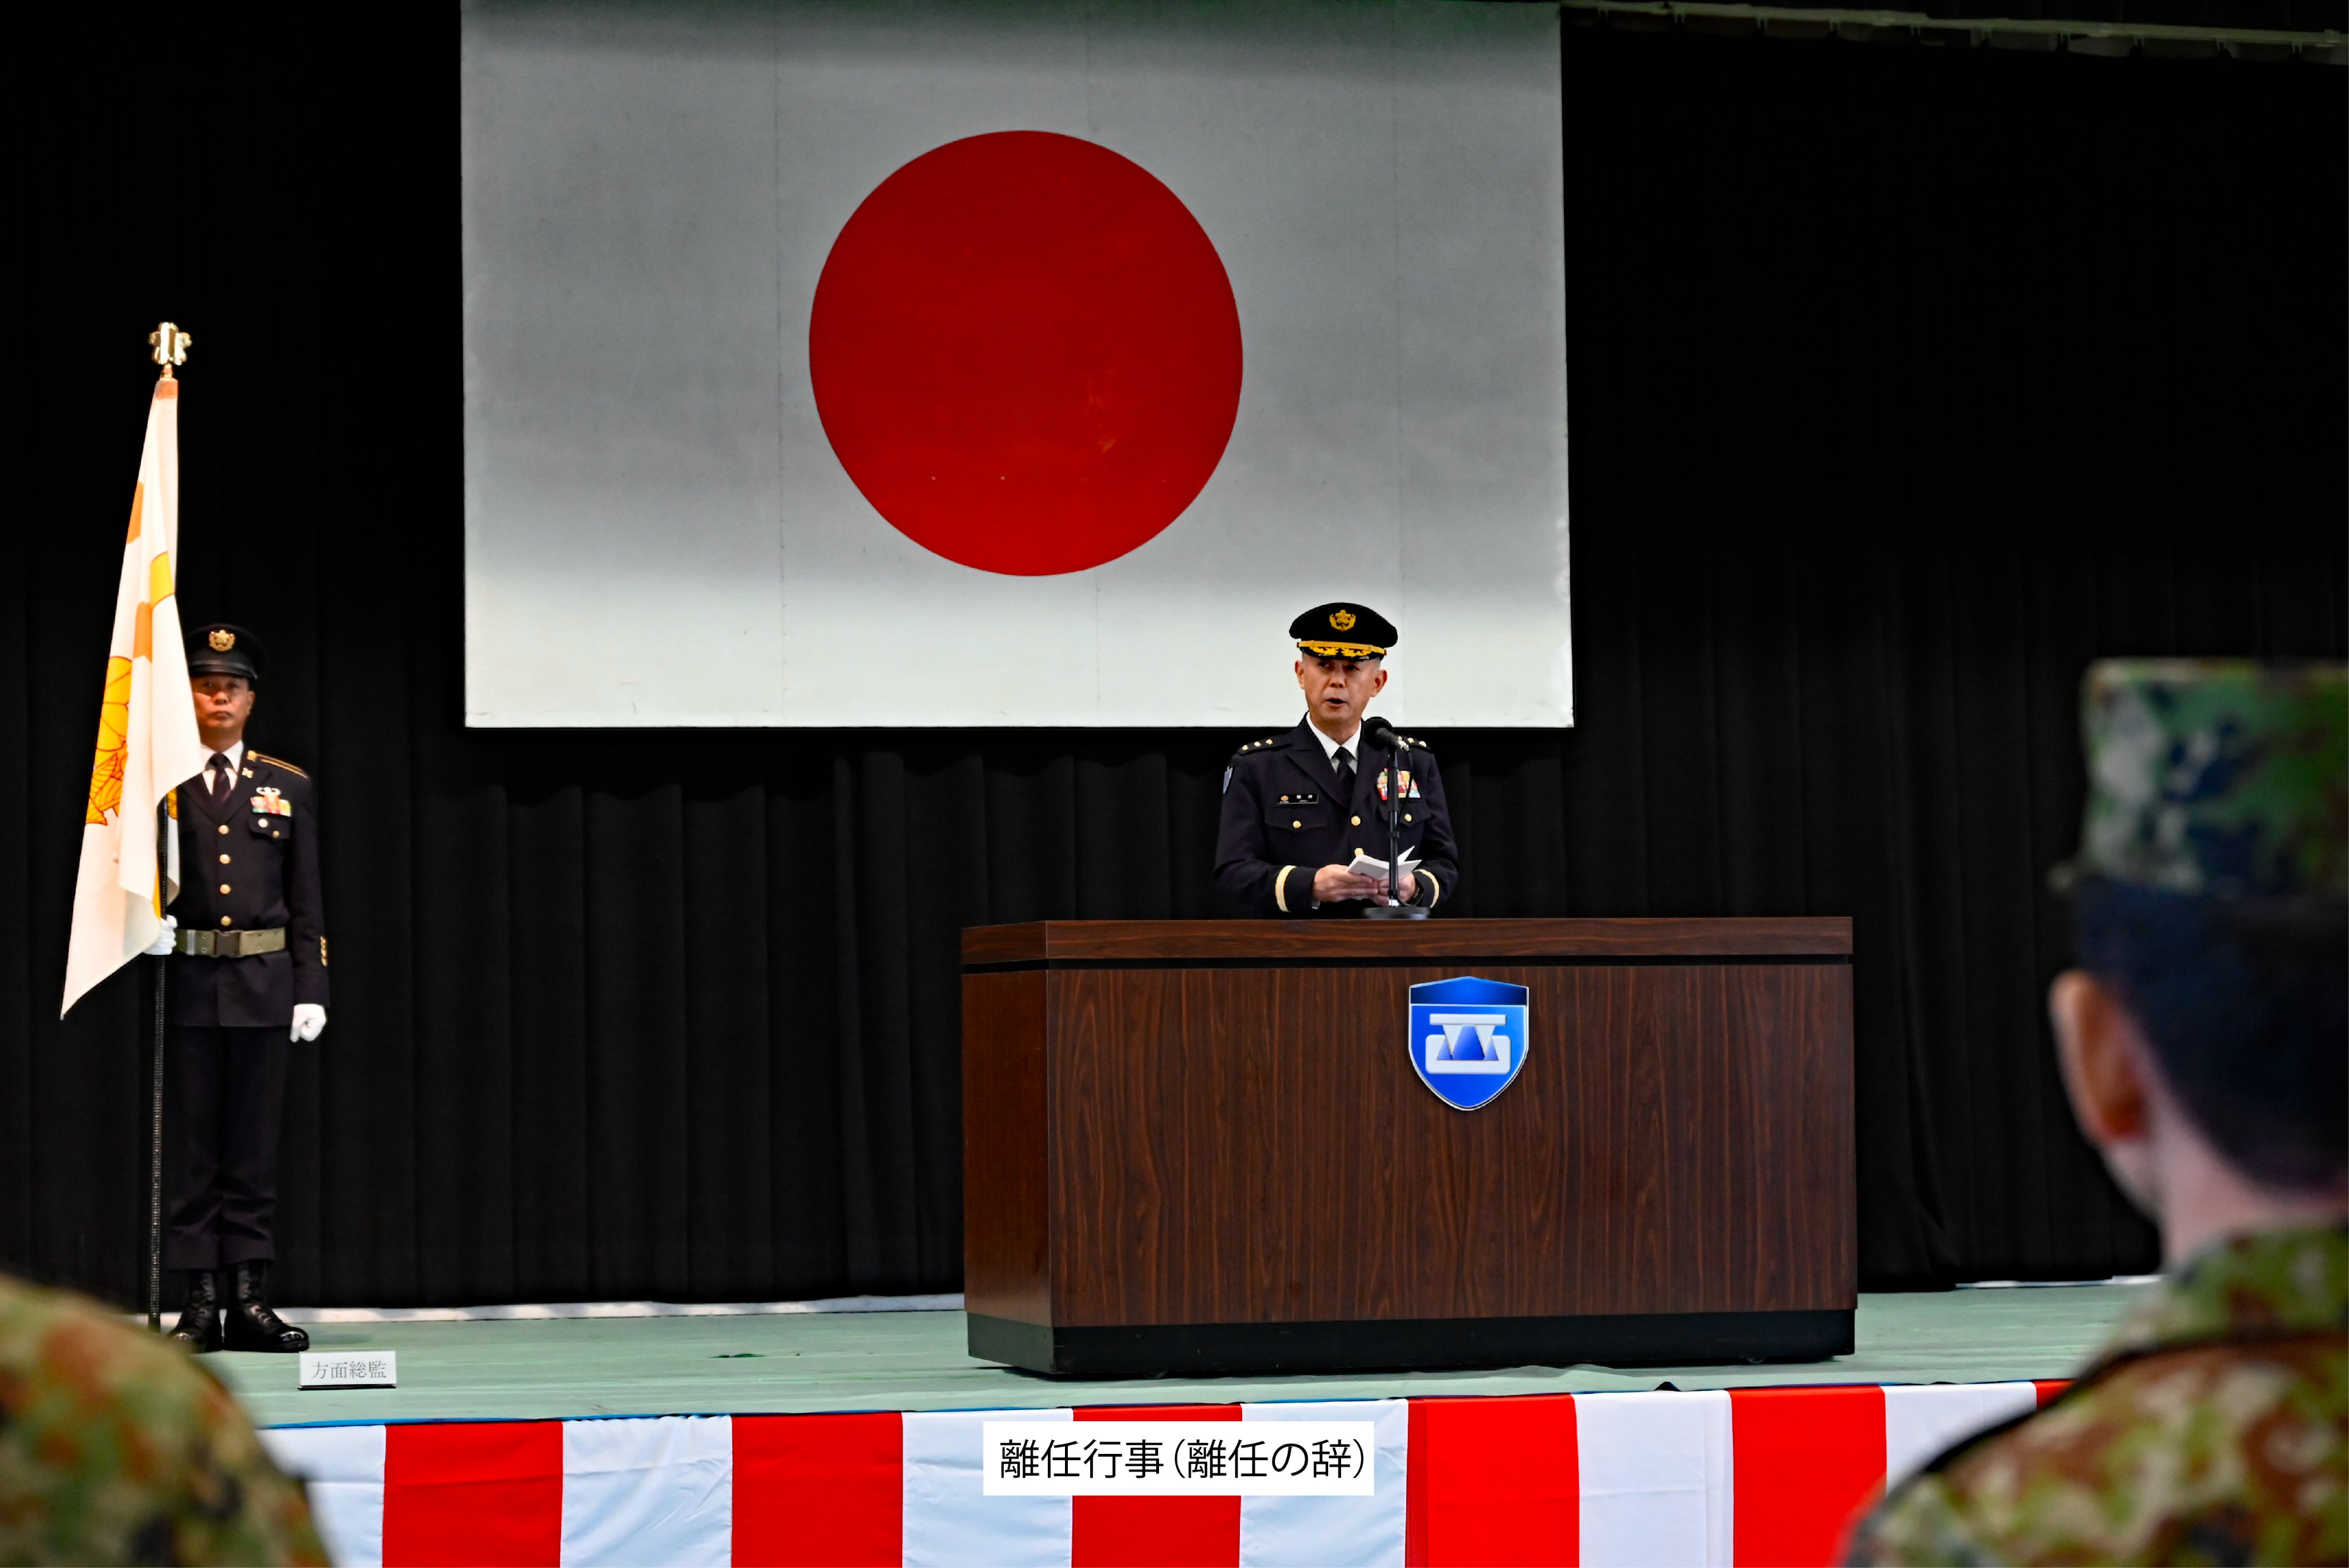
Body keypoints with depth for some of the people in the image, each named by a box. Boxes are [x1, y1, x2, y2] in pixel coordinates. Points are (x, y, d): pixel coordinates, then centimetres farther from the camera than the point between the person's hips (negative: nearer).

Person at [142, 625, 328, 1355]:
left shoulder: (288, 787, 10)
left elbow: (306, 901, 10)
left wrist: (311, 989, 2)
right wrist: (148, 919, -16)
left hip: (262, 985, 2)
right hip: (184, 984, -2)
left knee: (254, 1145, 3)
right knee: (189, 1147, 0)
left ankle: (250, 1300, 5)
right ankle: (201, 1301, 3)